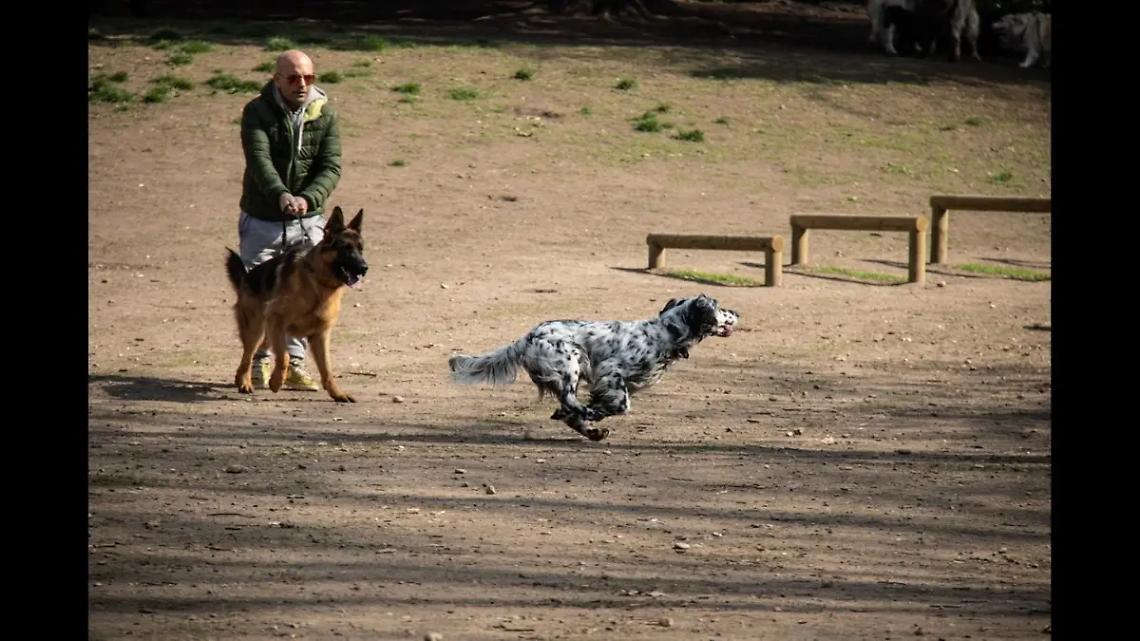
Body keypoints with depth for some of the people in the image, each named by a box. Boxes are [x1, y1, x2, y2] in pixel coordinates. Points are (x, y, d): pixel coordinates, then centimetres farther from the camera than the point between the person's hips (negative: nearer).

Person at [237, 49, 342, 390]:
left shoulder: (325, 115, -4)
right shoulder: (257, 112, -11)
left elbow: (331, 168, -12)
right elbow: (259, 160, -25)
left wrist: (308, 198, -32)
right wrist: (281, 195, -43)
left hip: (307, 220, 2)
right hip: (261, 219, -1)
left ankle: (294, 363, 12)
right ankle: (259, 362, 19)